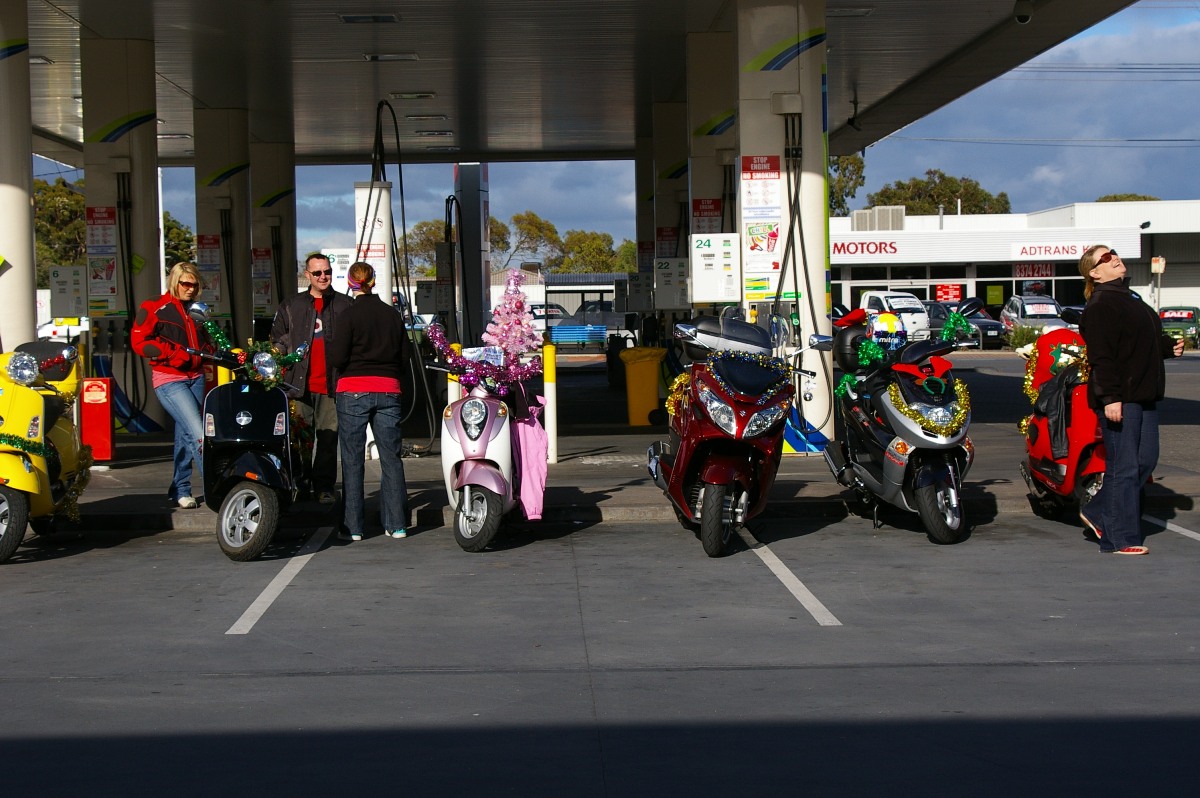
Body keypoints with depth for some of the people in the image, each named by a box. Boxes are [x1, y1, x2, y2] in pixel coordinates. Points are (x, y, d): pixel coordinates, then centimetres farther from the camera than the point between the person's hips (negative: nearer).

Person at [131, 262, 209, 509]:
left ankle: (180, 489, 21)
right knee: (198, 435, -16)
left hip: (196, 378, 7)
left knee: (185, 435, 11)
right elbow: (139, 341, -9)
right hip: (169, 381, -7)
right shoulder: (155, 308, -4)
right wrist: (172, 353, -16)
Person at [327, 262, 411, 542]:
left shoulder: (349, 316, -7)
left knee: (352, 461, 2)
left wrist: (328, 346, 9)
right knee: (391, 458, 8)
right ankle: (396, 524, 8)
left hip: (353, 392, -4)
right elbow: (404, 354, 11)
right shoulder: (392, 314, 7)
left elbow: (338, 358, -11)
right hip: (387, 391, 4)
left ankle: (352, 527, 3)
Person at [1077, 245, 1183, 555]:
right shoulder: (1100, 305, -12)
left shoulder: (1130, 299, 19)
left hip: (1143, 395, 10)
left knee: (1145, 460, 12)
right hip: (1119, 398, -10)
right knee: (1124, 467, -5)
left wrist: (1168, 347, 8)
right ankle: (1120, 539, 1)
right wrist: (1110, 398, -25)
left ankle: (1097, 512, 23)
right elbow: (1101, 355, -19)